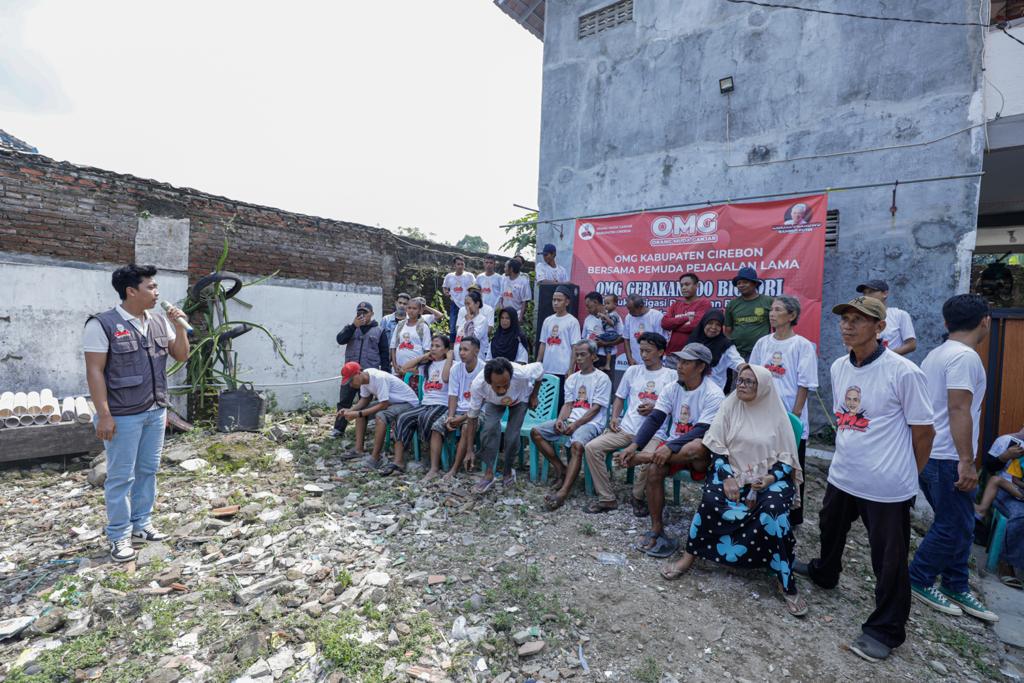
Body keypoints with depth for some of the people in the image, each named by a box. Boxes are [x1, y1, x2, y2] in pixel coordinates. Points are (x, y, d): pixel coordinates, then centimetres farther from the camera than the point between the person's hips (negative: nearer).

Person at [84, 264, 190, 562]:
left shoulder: (160, 323, 7)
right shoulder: (102, 324, -11)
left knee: (148, 470, 14)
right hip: (123, 415, -6)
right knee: (121, 477, 4)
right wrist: (104, 415, -16)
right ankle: (119, 536, 16)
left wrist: (179, 326, -5)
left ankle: (141, 524, 28)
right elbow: (94, 371, -13)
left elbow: (181, 356, 10)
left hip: (156, 412, 6)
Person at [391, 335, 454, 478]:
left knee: (424, 418, -35)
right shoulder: (427, 364, 19)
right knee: (402, 419, -18)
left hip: (442, 405, -6)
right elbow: (405, 368, 12)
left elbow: (446, 378, -20)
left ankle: (435, 467, -31)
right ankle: (398, 461, -17)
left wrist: (449, 357, -9)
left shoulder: (451, 364, 3)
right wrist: (423, 356, 11)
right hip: (425, 404, 6)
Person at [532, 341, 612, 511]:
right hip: (570, 420, 7)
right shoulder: (572, 378, 18)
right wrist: (560, 420, -9)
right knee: (536, 432, -10)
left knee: (577, 445, -38)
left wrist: (576, 425, -18)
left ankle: (563, 492, -40)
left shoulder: (602, 378, -1)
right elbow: (568, 404, 12)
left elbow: (595, 408, -8)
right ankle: (561, 469, -2)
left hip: (591, 422, -7)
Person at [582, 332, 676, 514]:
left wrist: (655, 408, -12)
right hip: (626, 429, 4)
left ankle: (638, 497, -1)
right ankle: (606, 498, -4)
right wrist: (614, 417, 3)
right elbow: (620, 397, 20)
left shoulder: (672, 376, 4)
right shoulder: (632, 371, 15)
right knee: (591, 447, -15)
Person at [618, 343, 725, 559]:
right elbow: (654, 419, -6)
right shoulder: (672, 389, 3)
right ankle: (656, 530, -11)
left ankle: (643, 457, -24)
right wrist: (634, 445, -22)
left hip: (701, 452, -4)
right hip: (673, 445, 4)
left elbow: (703, 431, -22)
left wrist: (670, 447, -32)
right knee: (654, 470, -25)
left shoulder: (713, 394, -13)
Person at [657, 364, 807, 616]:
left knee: (772, 513, -31)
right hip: (732, 473, 1)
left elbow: (788, 458, 4)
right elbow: (716, 447, -1)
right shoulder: (730, 406, 3)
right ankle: (690, 555, -11)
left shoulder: (777, 414, 2)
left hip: (770, 478, 0)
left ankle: (786, 583, -15)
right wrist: (727, 477, -14)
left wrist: (771, 478, -15)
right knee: (711, 500, -29)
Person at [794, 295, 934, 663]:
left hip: (887, 487, -7)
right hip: (842, 476, 7)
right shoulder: (838, 367, 1)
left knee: (889, 561, 7)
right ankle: (824, 573, 54)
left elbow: (924, 430, -9)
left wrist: (908, 475, 2)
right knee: (830, 529, 27)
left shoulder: (904, 373, -19)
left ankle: (886, 629, 27)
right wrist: (849, 453, 18)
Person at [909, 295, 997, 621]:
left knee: (958, 525, 17)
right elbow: (959, 409, -23)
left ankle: (956, 588, 27)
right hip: (948, 458, -9)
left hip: (929, 453, 9)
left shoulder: (936, 354, 13)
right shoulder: (965, 356, -16)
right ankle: (919, 580, 16)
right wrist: (966, 461, -22)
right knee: (953, 527, 4)